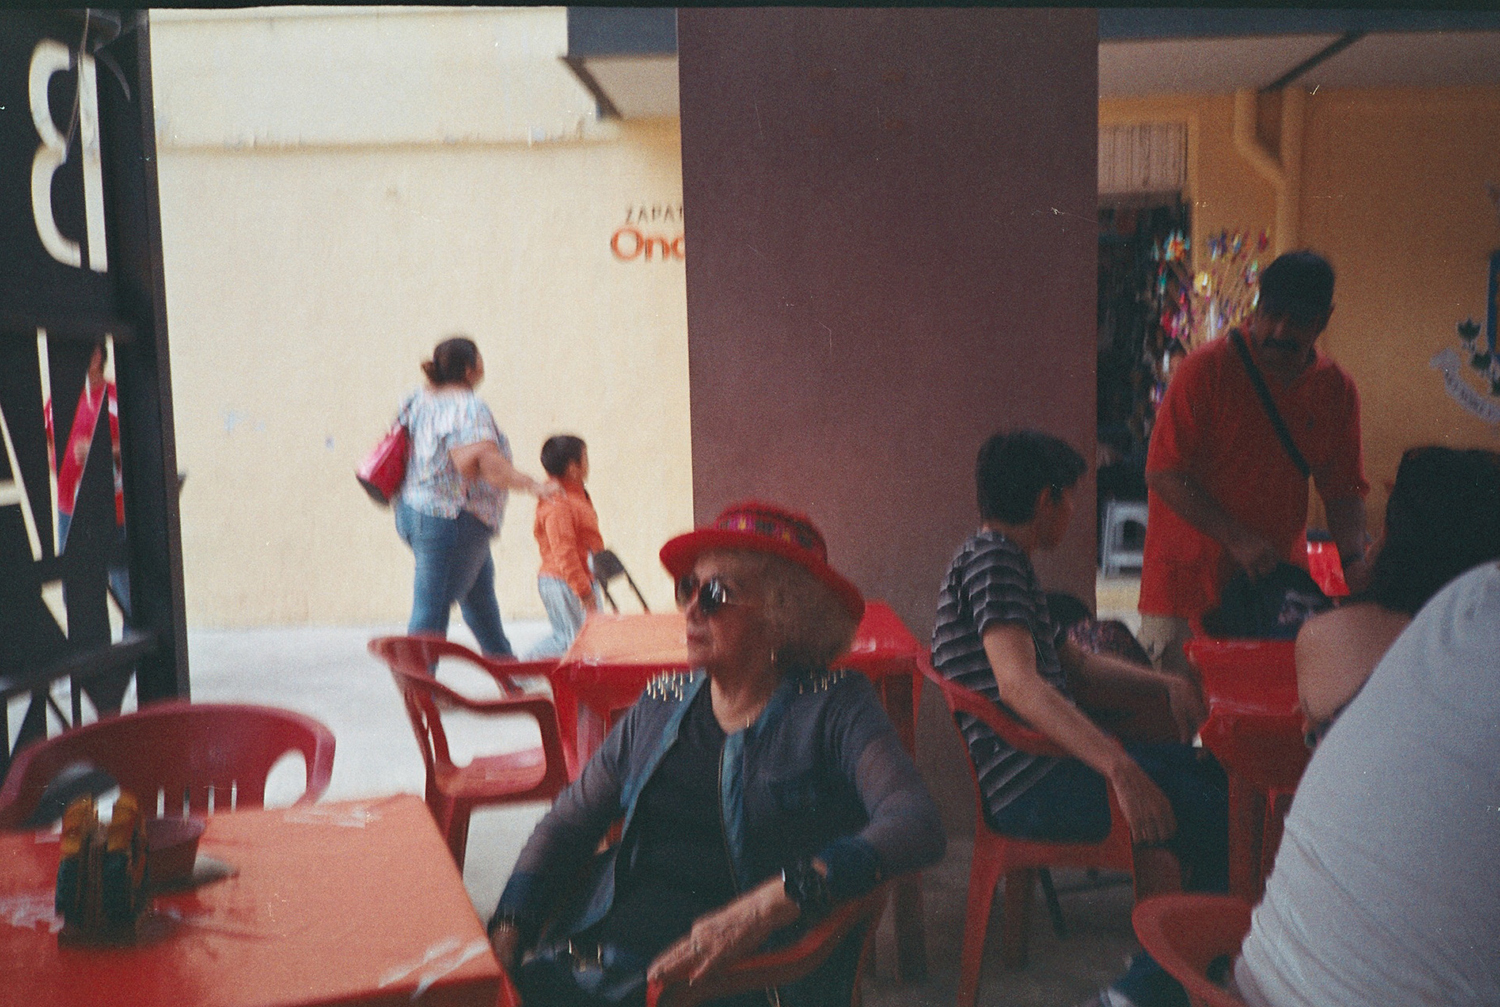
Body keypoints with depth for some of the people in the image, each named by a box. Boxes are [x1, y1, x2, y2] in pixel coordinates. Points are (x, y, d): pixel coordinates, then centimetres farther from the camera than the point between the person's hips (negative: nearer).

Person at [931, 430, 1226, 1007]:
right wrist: (1121, 770, -32)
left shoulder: (1006, 561, 23)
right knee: (1212, 814, -18)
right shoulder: (991, 558, -11)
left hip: (1047, 761, 11)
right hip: (1028, 788, -11)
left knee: (1216, 775, 13)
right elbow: (1019, 684, -25)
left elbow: (1076, 664, 27)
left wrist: (1167, 685, 11)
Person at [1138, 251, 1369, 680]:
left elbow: (1344, 489, 11)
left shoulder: (1336, 390, 6)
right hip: (1191, 576, -4)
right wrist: (1237, 538, -18)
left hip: (1279, 577, 4)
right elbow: (1163, 473, -12)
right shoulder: (1205, 370, -9)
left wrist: (1353, 560, -6)